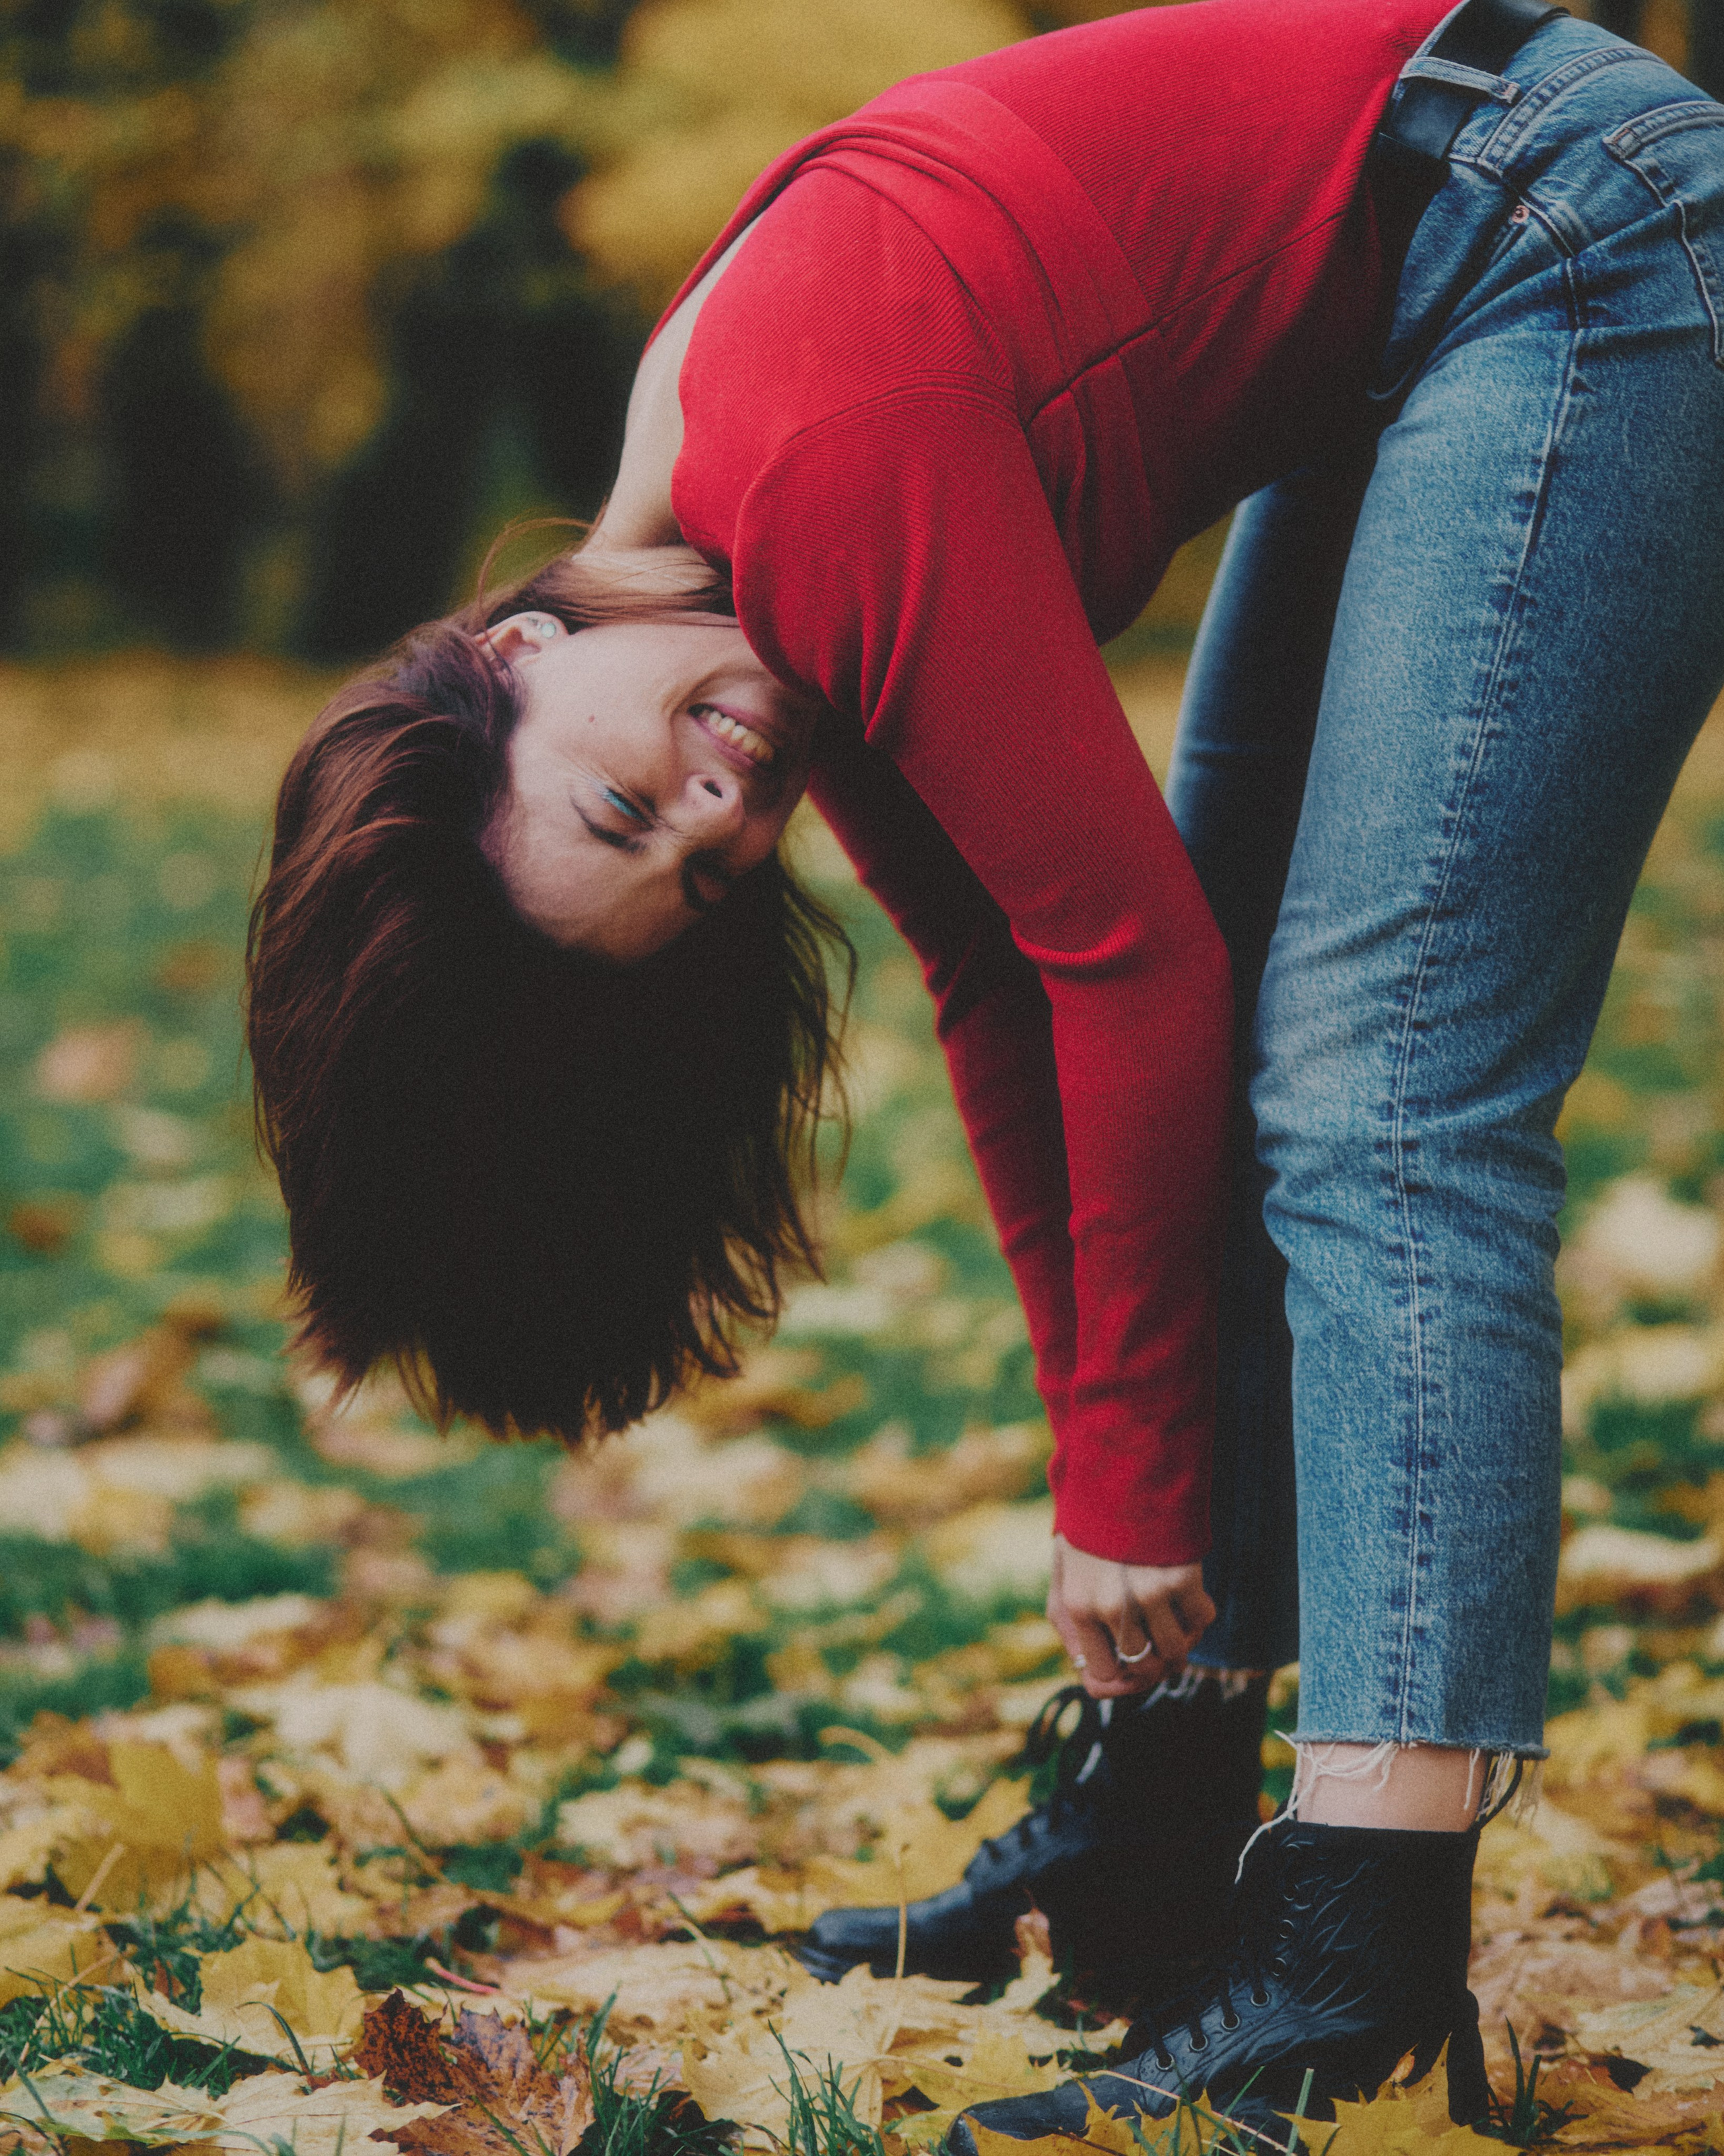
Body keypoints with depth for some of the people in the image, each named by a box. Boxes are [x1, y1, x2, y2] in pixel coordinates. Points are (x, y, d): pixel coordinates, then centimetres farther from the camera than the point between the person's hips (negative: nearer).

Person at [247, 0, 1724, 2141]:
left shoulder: (822, 463, -25)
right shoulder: (760, 572, 1)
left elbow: (1128, 955, -21)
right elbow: (1007, 1000, 6)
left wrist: (1128, 1497, -12)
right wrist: (1117, 1485, 6)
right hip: (1397, 356, 9)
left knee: (1371, 1101, -15)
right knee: (1241, 1079, 9)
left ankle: (1366, 1984, -17)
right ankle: (1162, 1824, 14)